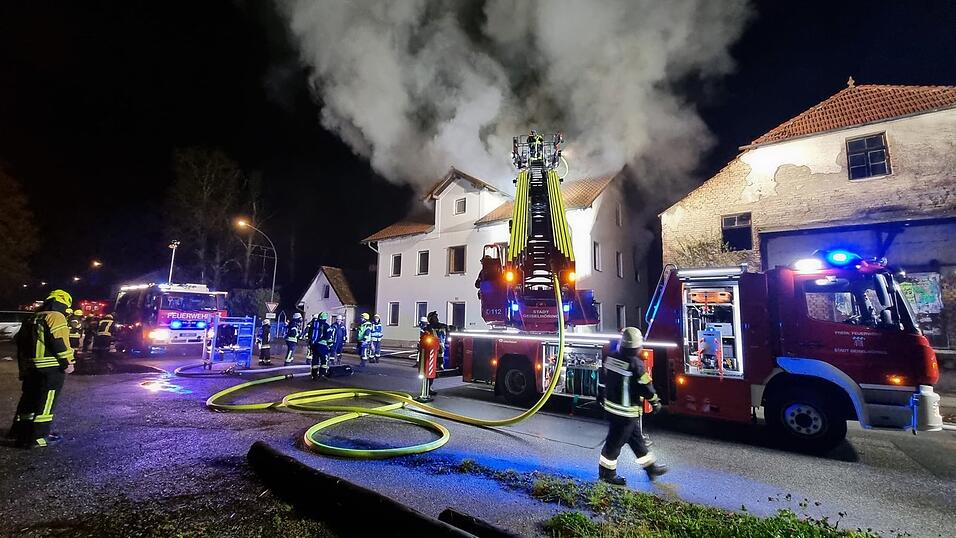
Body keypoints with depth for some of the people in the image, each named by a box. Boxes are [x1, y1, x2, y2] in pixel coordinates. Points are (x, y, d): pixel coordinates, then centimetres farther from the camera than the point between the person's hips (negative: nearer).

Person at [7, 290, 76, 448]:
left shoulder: (32, 319, 18)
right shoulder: (56, 317, -11)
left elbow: (21, 343, 21)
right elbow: (59, 342, -20)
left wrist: (23, 368, 28)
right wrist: (67, 363, -14)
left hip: (30, 367, 9)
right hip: (51, 368, -9)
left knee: (29, 399, 21)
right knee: (45, 403, -3)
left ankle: (19, 431, 32)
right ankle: (37, 438, 0)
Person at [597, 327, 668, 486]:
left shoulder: (610, 358, -2)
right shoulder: (636, 364, -23)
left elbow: (602, 379, 9)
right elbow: (646, 387, -14)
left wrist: (601, 396, 22)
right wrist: (655, 402, 4)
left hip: (610, 406, 8)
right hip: (626, 411, -8)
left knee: (636, 438, 21)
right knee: (616, 441, 6)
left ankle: (650, 466, 36)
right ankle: (606, 472, 20)